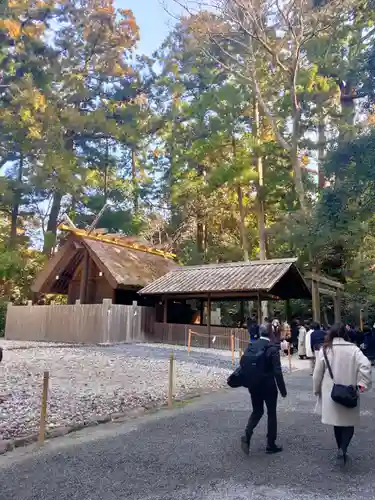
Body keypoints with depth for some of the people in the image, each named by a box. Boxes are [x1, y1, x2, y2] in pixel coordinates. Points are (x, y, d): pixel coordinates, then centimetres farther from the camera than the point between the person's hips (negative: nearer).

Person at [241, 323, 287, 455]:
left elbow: (245, 364, 4)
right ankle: (271, 445, 21)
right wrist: (283, 390, -9)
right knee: (271, 413, 13)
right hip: (268, 386, -4)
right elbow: (277, 371, -17)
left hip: (254, 385, 4)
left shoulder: (251, 346, -1)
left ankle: (247, 436, -1)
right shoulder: (273, 348, -16)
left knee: (257, 411, 19)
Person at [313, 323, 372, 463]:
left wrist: (317, 390, 14)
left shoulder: (324, 350, -3)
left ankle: (341, 449, 28)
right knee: (349, 421, 11)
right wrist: (362, 383, -12)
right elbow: (365, 365, -20)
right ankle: (343, 448, -7)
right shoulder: (353, 349, -5)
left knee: (337, 421, 17)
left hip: (331, 393, 1)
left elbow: (317, 373, 1)